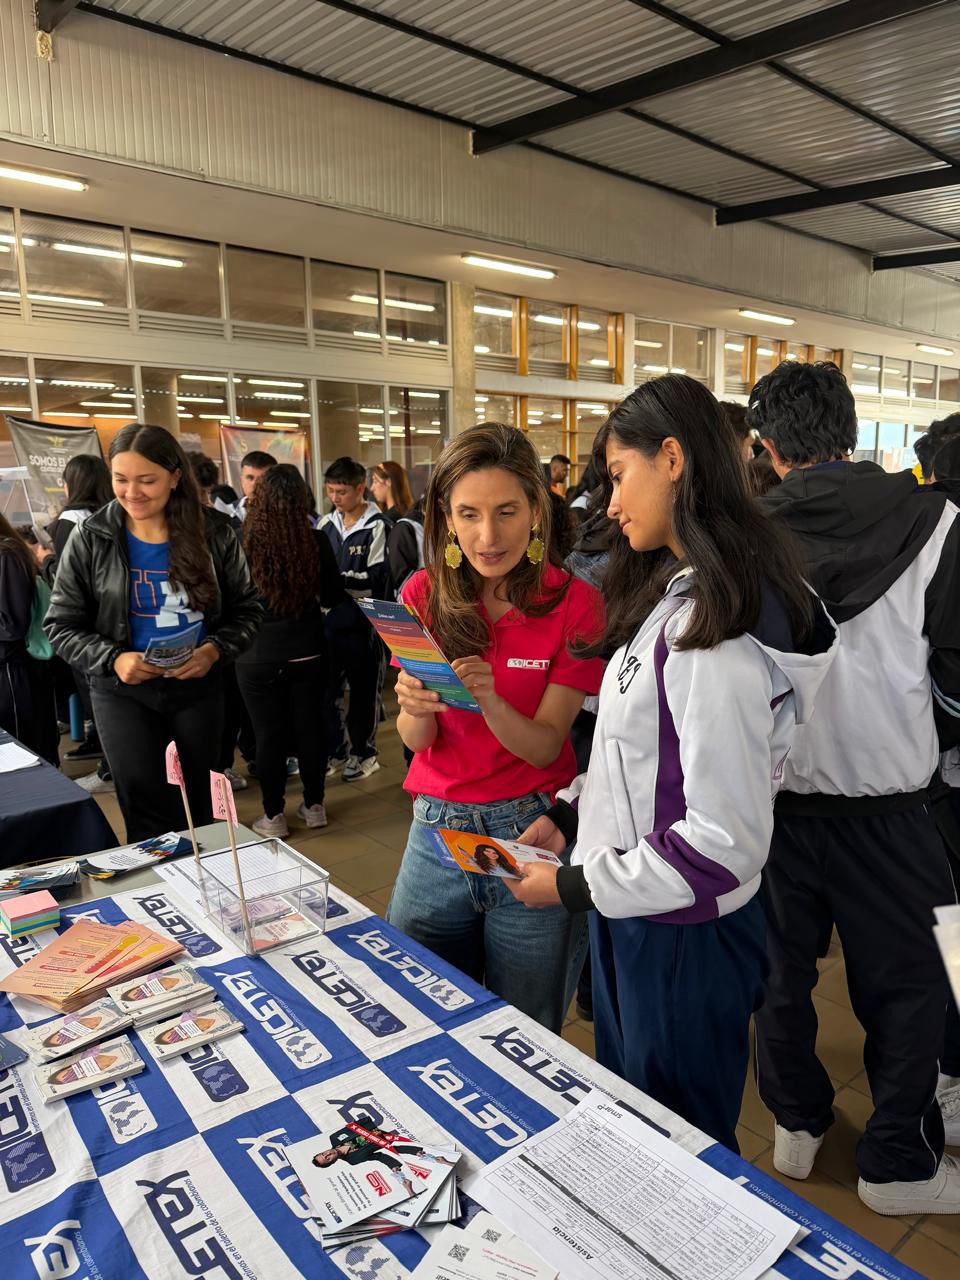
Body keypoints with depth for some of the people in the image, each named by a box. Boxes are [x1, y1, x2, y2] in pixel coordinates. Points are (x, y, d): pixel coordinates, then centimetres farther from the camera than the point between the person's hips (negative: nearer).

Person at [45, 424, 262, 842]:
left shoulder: (213, 535, -5)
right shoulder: (90, 539, -7)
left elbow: (246, 610, 2)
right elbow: (61, 624, -2)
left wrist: (215, 650, -18)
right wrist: (112, 659, -20)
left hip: (198, 687, 1)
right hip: (123, 692, -1)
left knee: (198, 806, 15)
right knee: (147, 813, -2)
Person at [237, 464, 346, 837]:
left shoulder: (243, 542, -15)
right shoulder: (317, 542, -11)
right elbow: (334, 598, 1)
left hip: (258, 655, -2)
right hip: (307, 653, 2)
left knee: (268, 735, 9)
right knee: (309, 727, 14)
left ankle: (273, 816, 20)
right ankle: (314, 806, 27)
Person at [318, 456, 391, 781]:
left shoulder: (377, 527, -9)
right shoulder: (326, 524, 9)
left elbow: (375, 578, -16)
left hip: (362, 622, -5)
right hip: (329, 619, 6)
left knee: (364, 691, 8)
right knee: (327, 688, 12)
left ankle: (364, 753, 23)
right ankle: (335, 751, 27)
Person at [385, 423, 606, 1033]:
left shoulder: (575, 603, -11)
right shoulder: (424, 595, -3)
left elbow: (544, 747, -11)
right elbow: (416, 740, -2)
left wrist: (490, 701, -31)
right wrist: (415, 709, -25)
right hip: (437, 829, 3)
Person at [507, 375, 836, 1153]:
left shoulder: (711, 627, -27)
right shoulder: (673, 596, 3)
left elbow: (723, 842, -27)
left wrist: (576, 887, -18)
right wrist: (571, 812, 2)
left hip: (681, 937, -8)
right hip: (634, 915, 8)